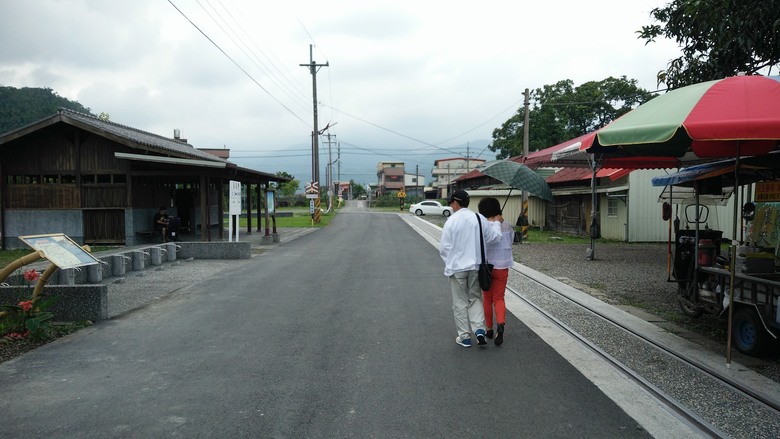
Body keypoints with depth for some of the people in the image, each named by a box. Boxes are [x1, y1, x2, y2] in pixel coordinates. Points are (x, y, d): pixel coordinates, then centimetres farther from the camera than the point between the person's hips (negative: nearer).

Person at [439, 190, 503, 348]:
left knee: (460, 302, 8)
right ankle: (479, 329, 0)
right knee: (475, 298, 17)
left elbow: (444, 247, -9)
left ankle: (464, 336, 13)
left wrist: (449, 262, 9)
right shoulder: (479, 218, -3)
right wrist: (495, 223, 22)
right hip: (475, 266, 3)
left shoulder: (451, 221, -12)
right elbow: (494, 237, 3)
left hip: (457, 268, -3)